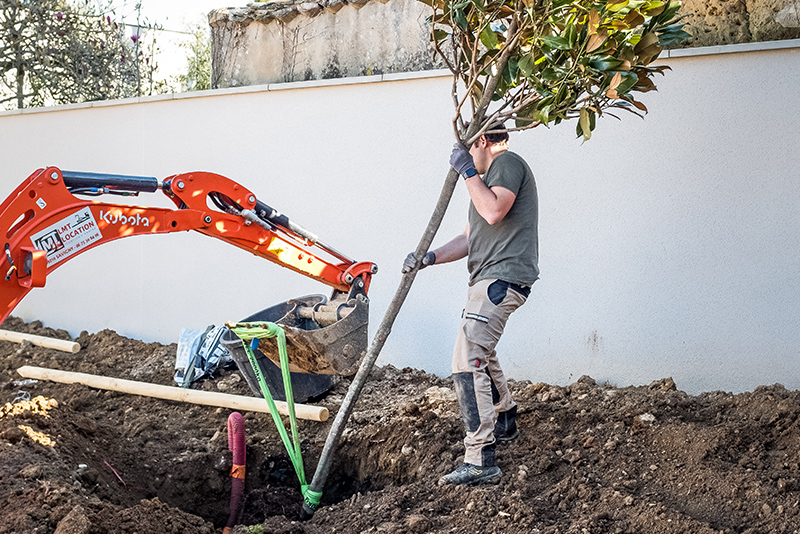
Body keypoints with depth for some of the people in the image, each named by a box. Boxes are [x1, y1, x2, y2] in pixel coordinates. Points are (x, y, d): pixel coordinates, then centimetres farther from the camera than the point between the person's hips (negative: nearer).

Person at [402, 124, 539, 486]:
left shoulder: (508, 163, -6)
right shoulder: (487, 177, 25)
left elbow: (493, 212, -25)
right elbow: (470, 238, 21)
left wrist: (467, 170, -15)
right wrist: (429, 258, 8)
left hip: (503, 278, -11)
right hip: (488, 279, 11)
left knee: (467, 362, -19)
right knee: (480, 354, 27)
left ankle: (481, 462, -21)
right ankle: (504, 424, 48)